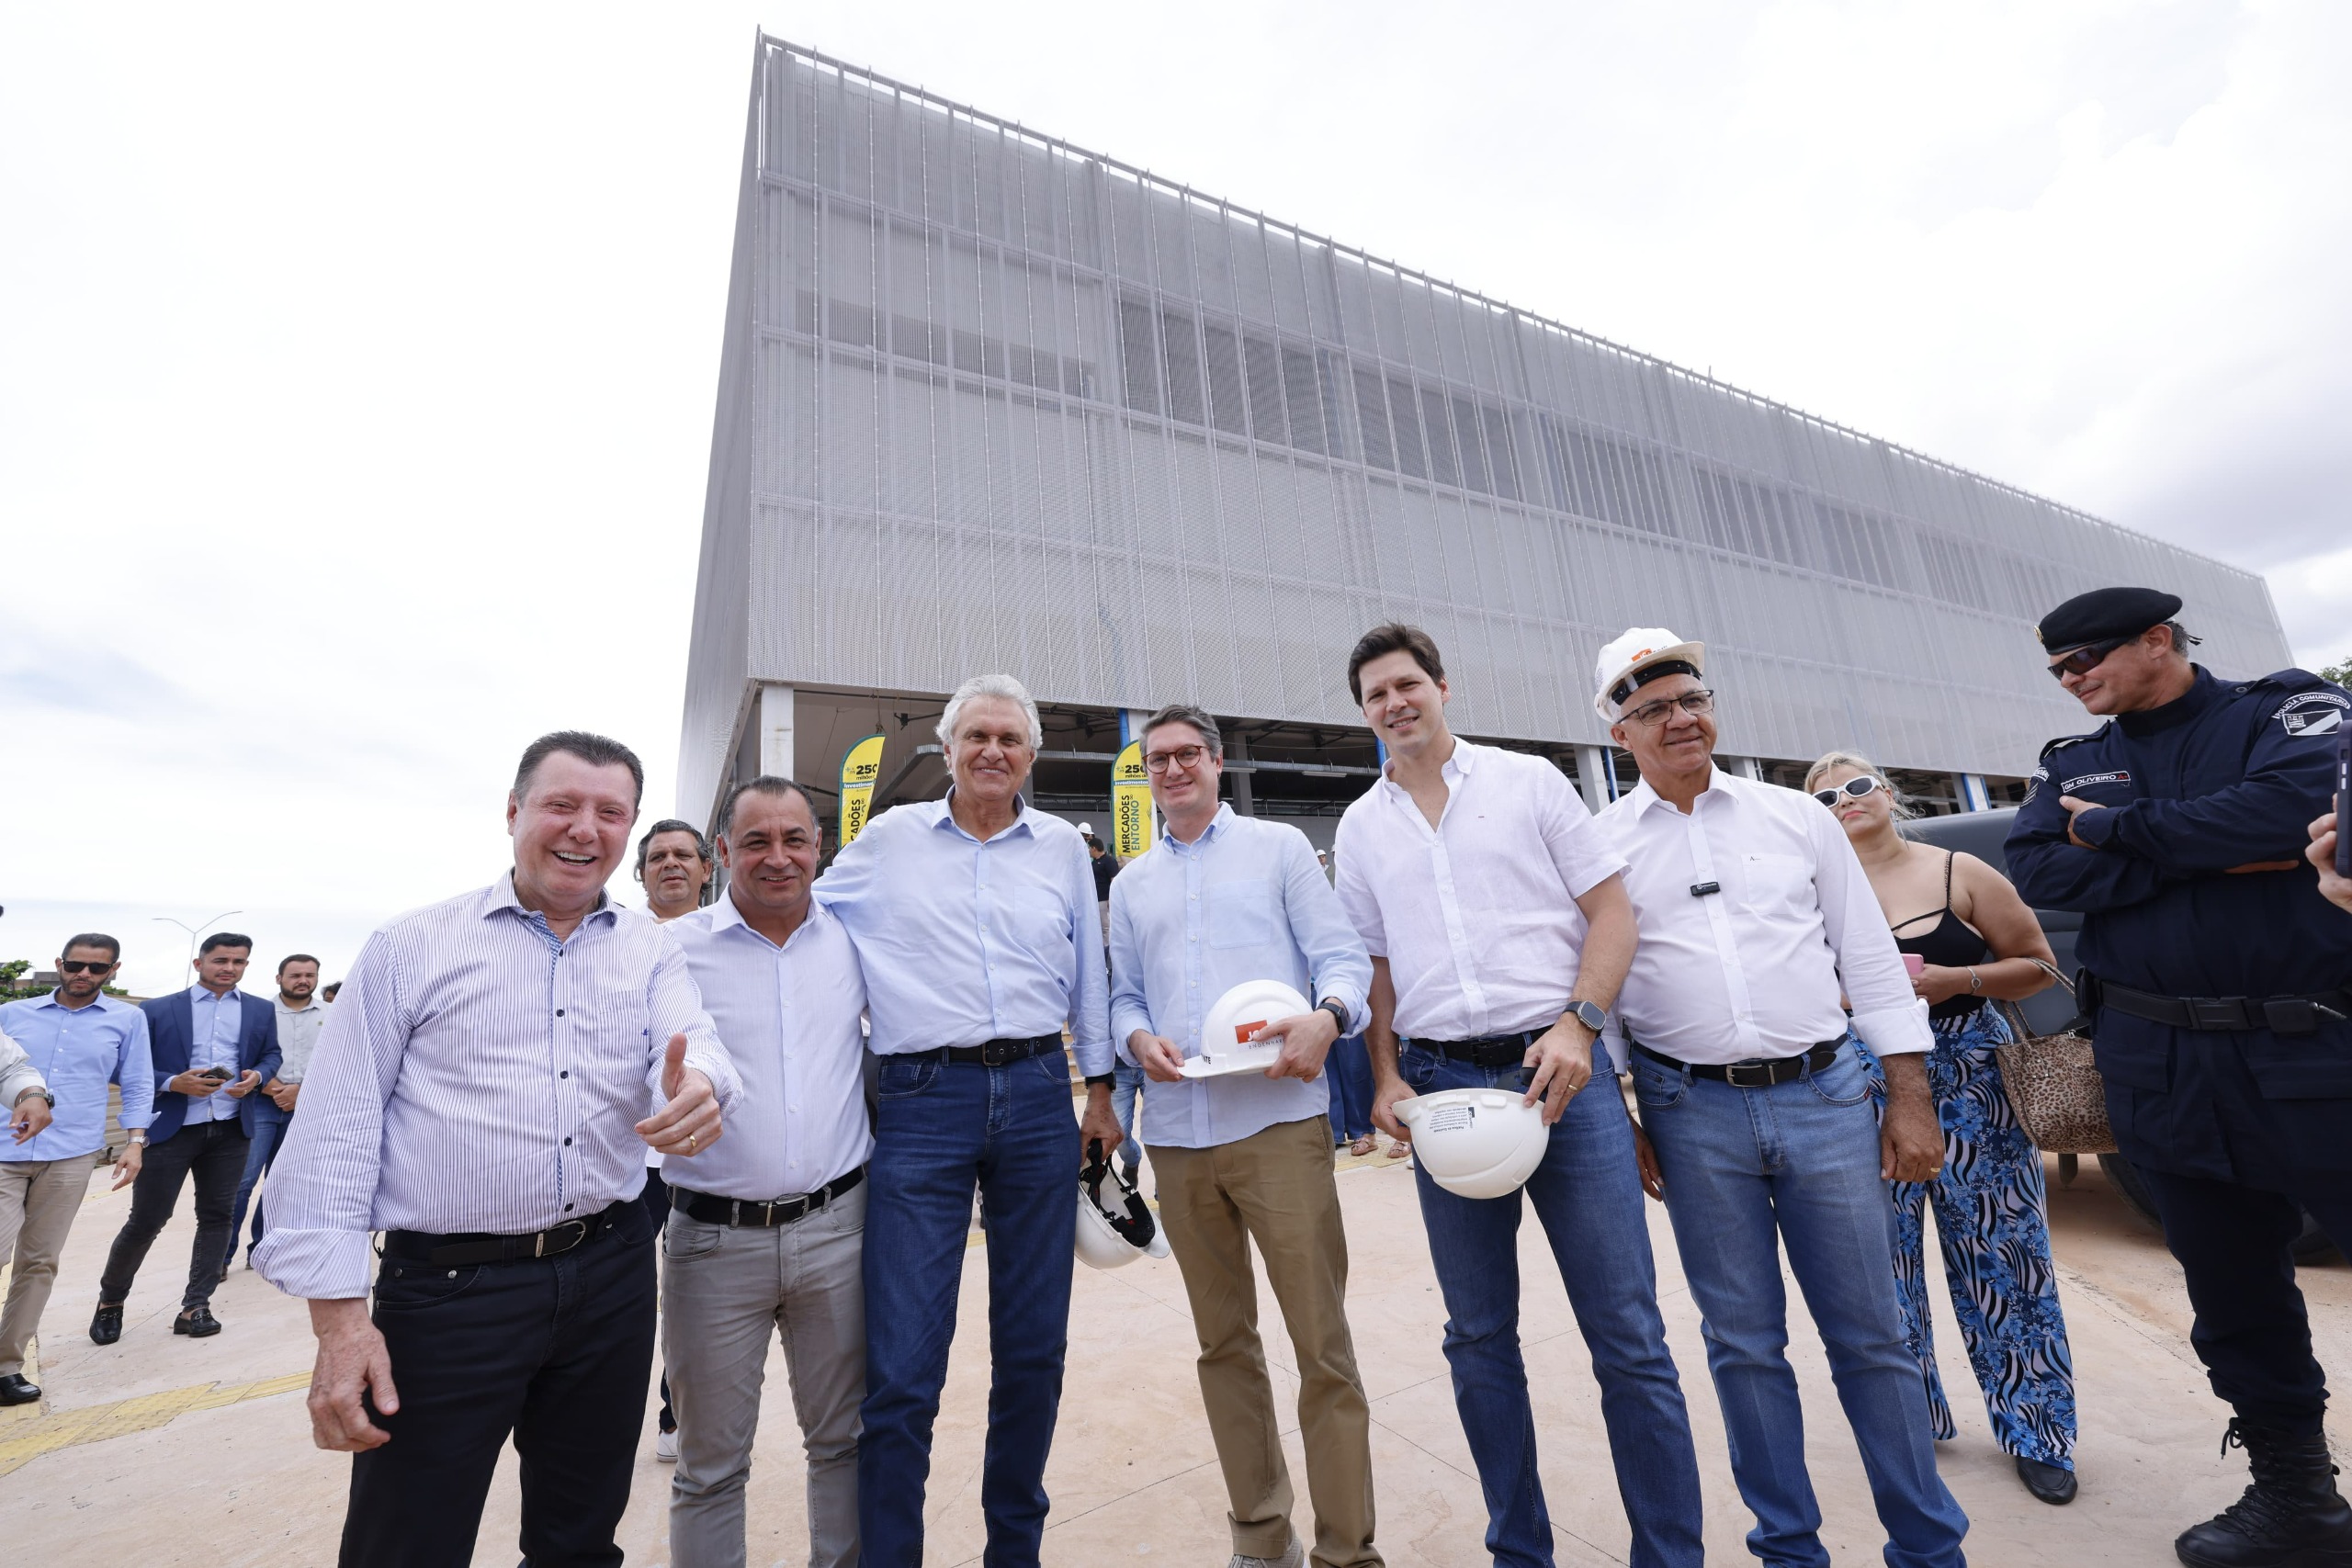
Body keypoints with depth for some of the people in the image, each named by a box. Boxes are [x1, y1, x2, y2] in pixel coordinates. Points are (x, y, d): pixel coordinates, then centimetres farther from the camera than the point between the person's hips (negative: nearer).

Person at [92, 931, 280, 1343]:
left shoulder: (261, 1011, 8)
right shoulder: (156, 1010, 1)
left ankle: (195, 1307, 14)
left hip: (231, 1130, 2)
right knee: (145, 1220, 5)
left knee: (216, 1216, 5)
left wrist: (257, 1076, -9)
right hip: (170, 1128, -2)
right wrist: (173, 1083, -18)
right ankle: (110, 1300, 30)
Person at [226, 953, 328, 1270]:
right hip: (262, 1103, -2)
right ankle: (222, 1254, 2)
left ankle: (260, 1249, 20)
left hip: (307, 1107, 2)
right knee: (243, 1180, -8)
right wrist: (276, 1090, -10)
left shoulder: (329, 1015, 4)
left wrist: (300, 1090, -11)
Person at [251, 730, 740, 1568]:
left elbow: (691, 1044, -10)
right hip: (448, 1289, -2)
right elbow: (335, 1132, -4)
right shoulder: (411, 945, -1)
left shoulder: (652, 950, 5)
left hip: (611, 1275, 3)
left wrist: (698, 1086, -35)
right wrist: (338, 1318, -9)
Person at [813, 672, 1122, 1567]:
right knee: (901, 1368, -2)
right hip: (922, 1101, -2)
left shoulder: (1063, 846, 9)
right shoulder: (889, 839, 5)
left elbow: (1087, 974, 13)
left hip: (1039, 1098, 2)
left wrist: (1100, 1090, 13)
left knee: (1033, 1350, 12)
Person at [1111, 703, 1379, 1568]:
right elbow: (1124, 995, 16)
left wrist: (1327, 1016, -21)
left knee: (1323, 1343, 0)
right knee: (1223, 1342, 15)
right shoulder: (1131, 883, 17)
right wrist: (1137, 1037, -6)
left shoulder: (1279, 846, 6)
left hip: (1279, 1121, -3)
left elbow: (1341, 954, -1)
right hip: (1178, 1133, 4)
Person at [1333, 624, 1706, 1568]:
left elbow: (1612, 910, 1)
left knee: (1627, 1333, 2)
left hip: (1558, 1069, -2)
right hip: (1442, 1084, 3)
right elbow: (1373, 966, 12)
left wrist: (1579, 1023, -12)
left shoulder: (1528, 781, 4)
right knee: (1479, 1335, 13)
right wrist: (1386, 1078, 1)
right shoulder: (1361, 828, 11)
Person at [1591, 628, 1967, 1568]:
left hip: (1825, 1094, 1)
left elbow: (1870, 960, 7)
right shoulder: (1600, 844, 0)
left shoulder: (1798, 817, 6)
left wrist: (1910, 1099, 2)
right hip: (1693, 1115, -1)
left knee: (1871, 1335, 11)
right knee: (1743, 1343, 11)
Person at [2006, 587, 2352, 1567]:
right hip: (2156, 1067, 4)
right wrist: (2217, 852, -14)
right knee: (2231, 1285, 13)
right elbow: (2038, 874, -7)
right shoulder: (2069, 766, 8)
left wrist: (2118, 829, -11)